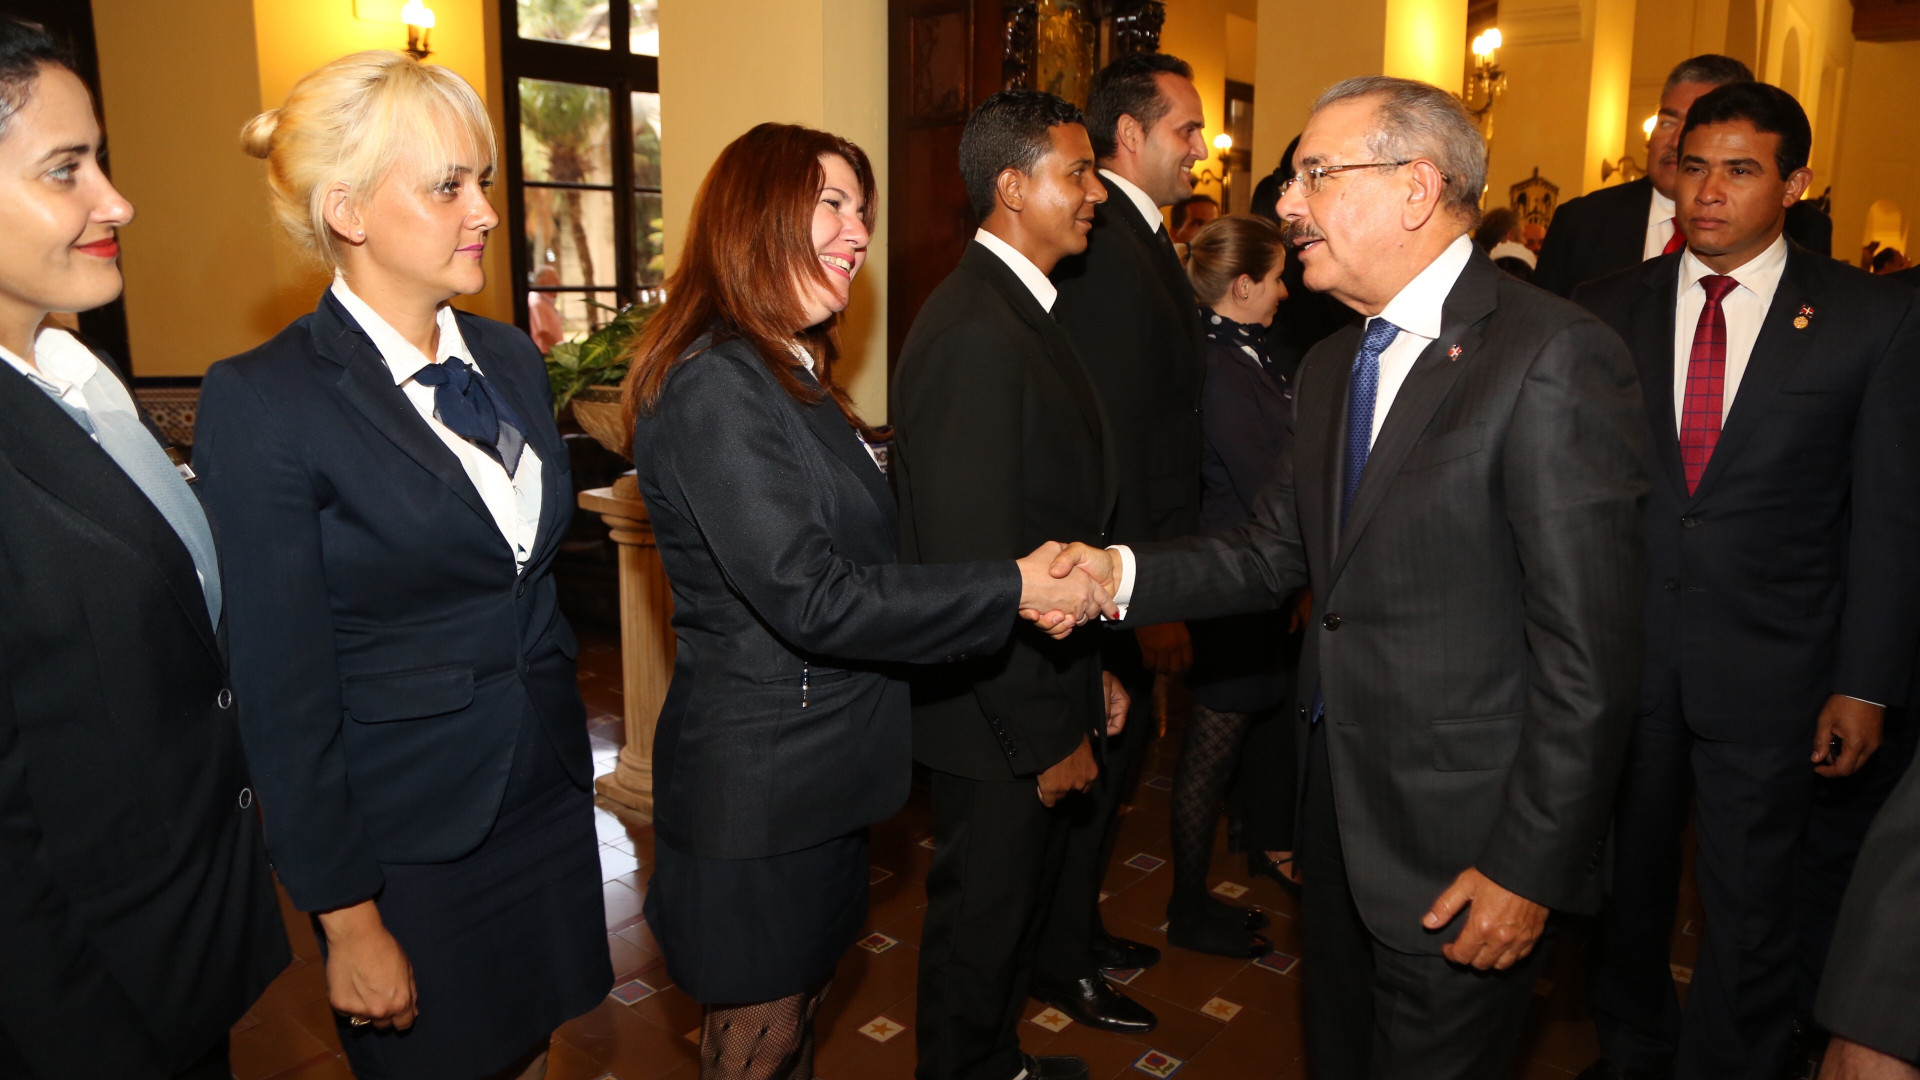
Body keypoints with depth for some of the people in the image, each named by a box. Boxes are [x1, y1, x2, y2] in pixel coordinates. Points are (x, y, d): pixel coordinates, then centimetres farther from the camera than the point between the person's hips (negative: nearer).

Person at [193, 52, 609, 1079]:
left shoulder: (512, 357, 3)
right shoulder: (262, 402, -16)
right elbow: (283, 695, -14)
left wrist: (563, 741, 12)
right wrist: (348, 922, -11)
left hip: (549, 792, 6)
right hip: (408, 831, -5)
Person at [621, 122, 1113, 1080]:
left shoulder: (792, 375, 11)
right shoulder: (716, 385, -21)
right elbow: (813, 600, -26)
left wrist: (1027, 589, 0)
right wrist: (1012, 590, -21)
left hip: (817, 774, 9)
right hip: (758, 788, -9)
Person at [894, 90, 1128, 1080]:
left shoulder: (1020, 311, 9)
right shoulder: (974, 337, -24)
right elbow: (978, 565, -26)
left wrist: (1089, 669, 13)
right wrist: (1045, 736, -19)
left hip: (1042, 693, 10)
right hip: (997, 720, -10)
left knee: (1024, 895, 26)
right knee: (984, 920, 11)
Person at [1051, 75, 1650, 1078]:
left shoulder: (1553, 356, -19)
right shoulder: (1329, 366, 9)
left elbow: (1589, 648, -21)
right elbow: (1274, 549, 8)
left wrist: (1532, 868, -18)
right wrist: (1122, 572, -8)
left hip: (1462, 847, -7)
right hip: (1337, 808, 8)